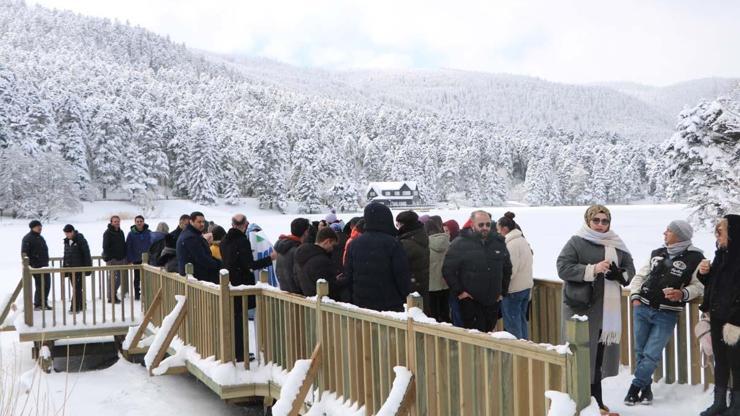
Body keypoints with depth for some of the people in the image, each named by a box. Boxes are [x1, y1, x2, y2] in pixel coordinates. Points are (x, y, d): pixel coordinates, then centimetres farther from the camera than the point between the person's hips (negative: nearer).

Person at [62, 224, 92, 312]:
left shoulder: (81, 240, -11)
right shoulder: (66, 241, 10)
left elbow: (86, 255, -11)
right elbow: (66, 255, 17)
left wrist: (88, 268, -14)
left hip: (79, 268, -7)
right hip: (70, 268, 7)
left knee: (77, 288, -9)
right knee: (76, 288, 12)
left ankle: (75, 307, -10)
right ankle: (81, 305, 22)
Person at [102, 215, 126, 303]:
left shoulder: (121, 232, 14)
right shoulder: (108, 233, -7)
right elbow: (105, 247, -12)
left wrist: (125, 258, 15)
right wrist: (108, 259, -19)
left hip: (121, 259, 7)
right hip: (112, 260, -7)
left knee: (119, 278, 9)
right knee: (113, 278, -6)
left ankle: (113, 294, 23)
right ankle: (111, 297, 0)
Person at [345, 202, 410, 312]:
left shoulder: (354, 244, 5)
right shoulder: (392, 243, -11)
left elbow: (348, 275, 11)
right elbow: (402, 275, -10)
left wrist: (353, 299, 20)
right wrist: (406, 298, 4)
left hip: (361, 304, 5)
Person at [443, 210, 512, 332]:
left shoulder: (498, 242, 8)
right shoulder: (459, 244, -7)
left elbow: (507, 269, 19)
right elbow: (447, 270, -7)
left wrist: (503, 292, 15)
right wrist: (458, 291, -10)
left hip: (493, 301, 5)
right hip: (470, 301, -5)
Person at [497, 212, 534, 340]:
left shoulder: (511, 244, -18)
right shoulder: (523, 240, 12)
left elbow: (509, 270, -22)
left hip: (513, 290, -9)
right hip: (526, 287, 9)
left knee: (512, 324, -2)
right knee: (522, 320, 17)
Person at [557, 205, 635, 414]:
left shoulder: (617, 245, 14)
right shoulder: (576, 242, -3)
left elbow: (630, 269, 16)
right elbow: (563, 268, -11)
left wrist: (619, 274, -7)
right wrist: (593, 269, -19)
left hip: (608, 308, 5)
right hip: (581, 306, -5)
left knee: (600, 353, 10)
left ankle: (595, 400, 21)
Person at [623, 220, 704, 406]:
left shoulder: (695, 258, -6)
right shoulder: (657, 253, 9)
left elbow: (698, 285, -5)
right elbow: (640, 276, 15)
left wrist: (682, 294, -22)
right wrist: (635, 295, 2)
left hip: (666, 315, -4)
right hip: (642, 308, 4)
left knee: (651, 355, -5)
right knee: (640, 352, 7)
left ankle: (635, 388, 10)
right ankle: (646, 388, 21)